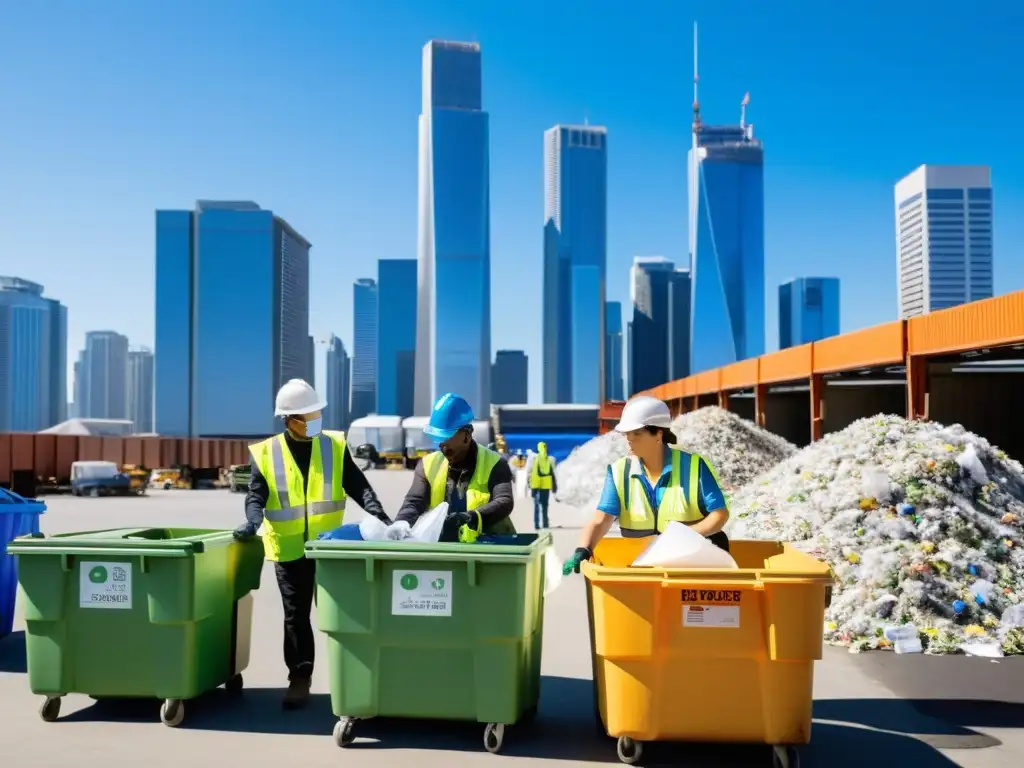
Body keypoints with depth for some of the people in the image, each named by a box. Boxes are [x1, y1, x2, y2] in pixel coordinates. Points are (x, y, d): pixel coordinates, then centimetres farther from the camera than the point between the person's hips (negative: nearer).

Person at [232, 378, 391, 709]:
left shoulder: (335, 447, 1)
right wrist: (252, 521, -27)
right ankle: (299, 677, 17)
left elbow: (358, 486, -4)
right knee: (295, 615, 7)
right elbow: (256, 495, -6)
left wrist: (379, 516, -19)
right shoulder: (266, 454, -2)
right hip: (289, 548, 0)